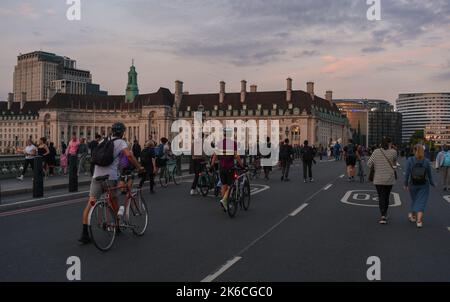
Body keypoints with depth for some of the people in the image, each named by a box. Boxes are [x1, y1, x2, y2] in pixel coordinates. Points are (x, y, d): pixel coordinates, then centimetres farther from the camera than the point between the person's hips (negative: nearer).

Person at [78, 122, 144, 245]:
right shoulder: (121, 142, 1)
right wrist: (139, 167, -8)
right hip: (110, 176, -4)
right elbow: (128, 155, -17)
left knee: (90, 203, -1)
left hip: (97, 175, 4)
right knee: (114, 201, 18)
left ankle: (84, 234, -8)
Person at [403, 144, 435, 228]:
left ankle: (413, 216, 35)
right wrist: (432, 183, 16)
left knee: (414, 200, 20)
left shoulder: (410, 160, -10)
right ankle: (419, 221, -9)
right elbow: (429, 174, 0)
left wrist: (406, 184, 0)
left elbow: (407, 173, -9)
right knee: (421, 202, 2)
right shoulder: (427, 161, -7)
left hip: (413, 184, 1)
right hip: (424, 185, 0)